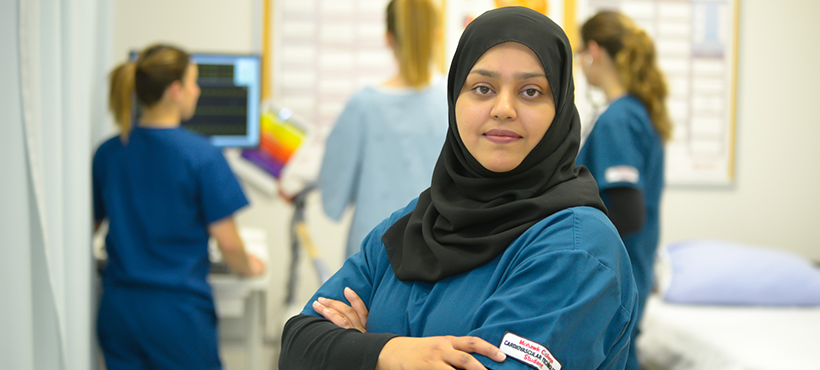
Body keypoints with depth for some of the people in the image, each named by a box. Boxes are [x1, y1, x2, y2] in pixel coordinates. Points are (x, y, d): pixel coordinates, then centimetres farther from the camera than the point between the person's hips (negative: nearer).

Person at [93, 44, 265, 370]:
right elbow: (229, 245, -11)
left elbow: (87, 226, 11)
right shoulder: (202, 155, -14)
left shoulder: (108, 152, 1)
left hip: (117, 308, 5)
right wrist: (249, 267, 10)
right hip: (177, 312, -5)